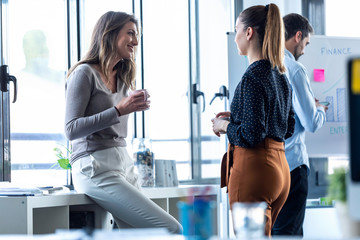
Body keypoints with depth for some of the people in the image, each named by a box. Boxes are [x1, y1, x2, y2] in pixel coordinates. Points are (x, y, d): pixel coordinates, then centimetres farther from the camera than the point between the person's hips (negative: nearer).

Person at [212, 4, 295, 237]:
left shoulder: (253, 77, -15)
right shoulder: (280, 76, 12)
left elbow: (251, 135, -21)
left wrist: (225, 125, -2)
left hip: (253, 168, -9)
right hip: (280, 167, 9)